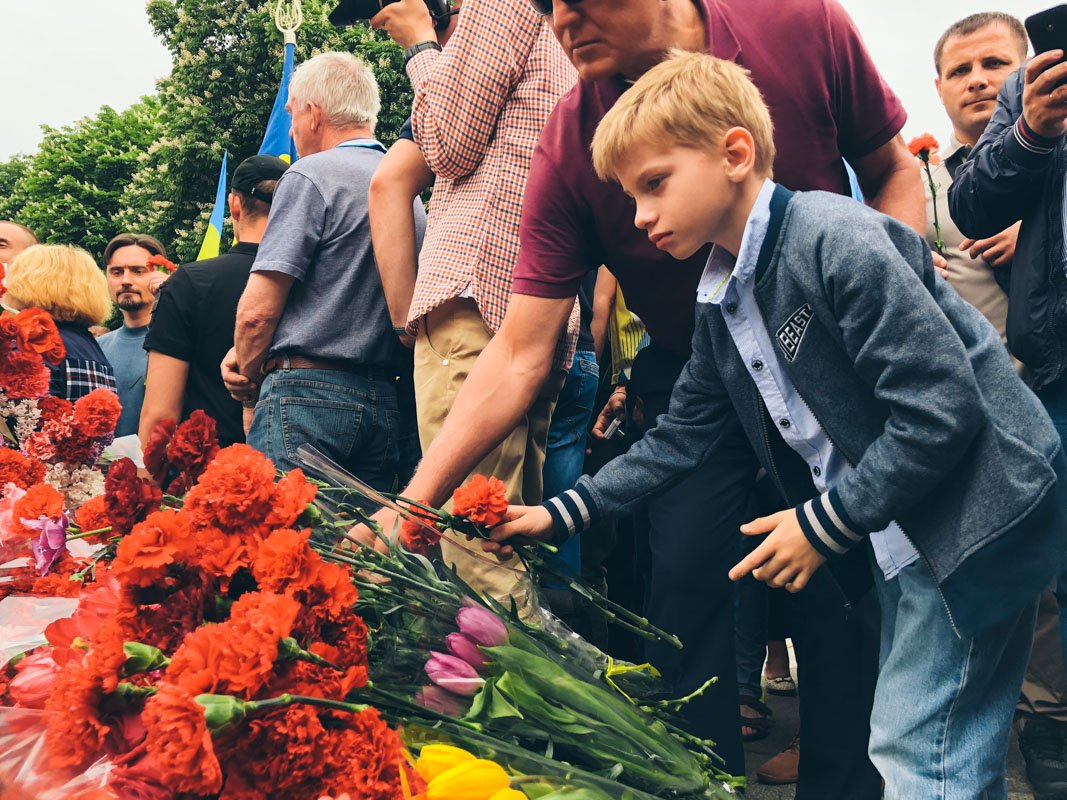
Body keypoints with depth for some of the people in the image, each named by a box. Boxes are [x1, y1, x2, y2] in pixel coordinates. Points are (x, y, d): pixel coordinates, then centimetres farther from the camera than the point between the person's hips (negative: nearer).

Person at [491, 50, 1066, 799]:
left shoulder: (835, 239, -21)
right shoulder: (720, 302, 6)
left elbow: (943, 408, -24)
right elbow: (683, 436, 13)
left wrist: (824, 524, -17)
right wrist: (564, 513, 8)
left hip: (974, 507, -8)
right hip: (898, 525, 8)